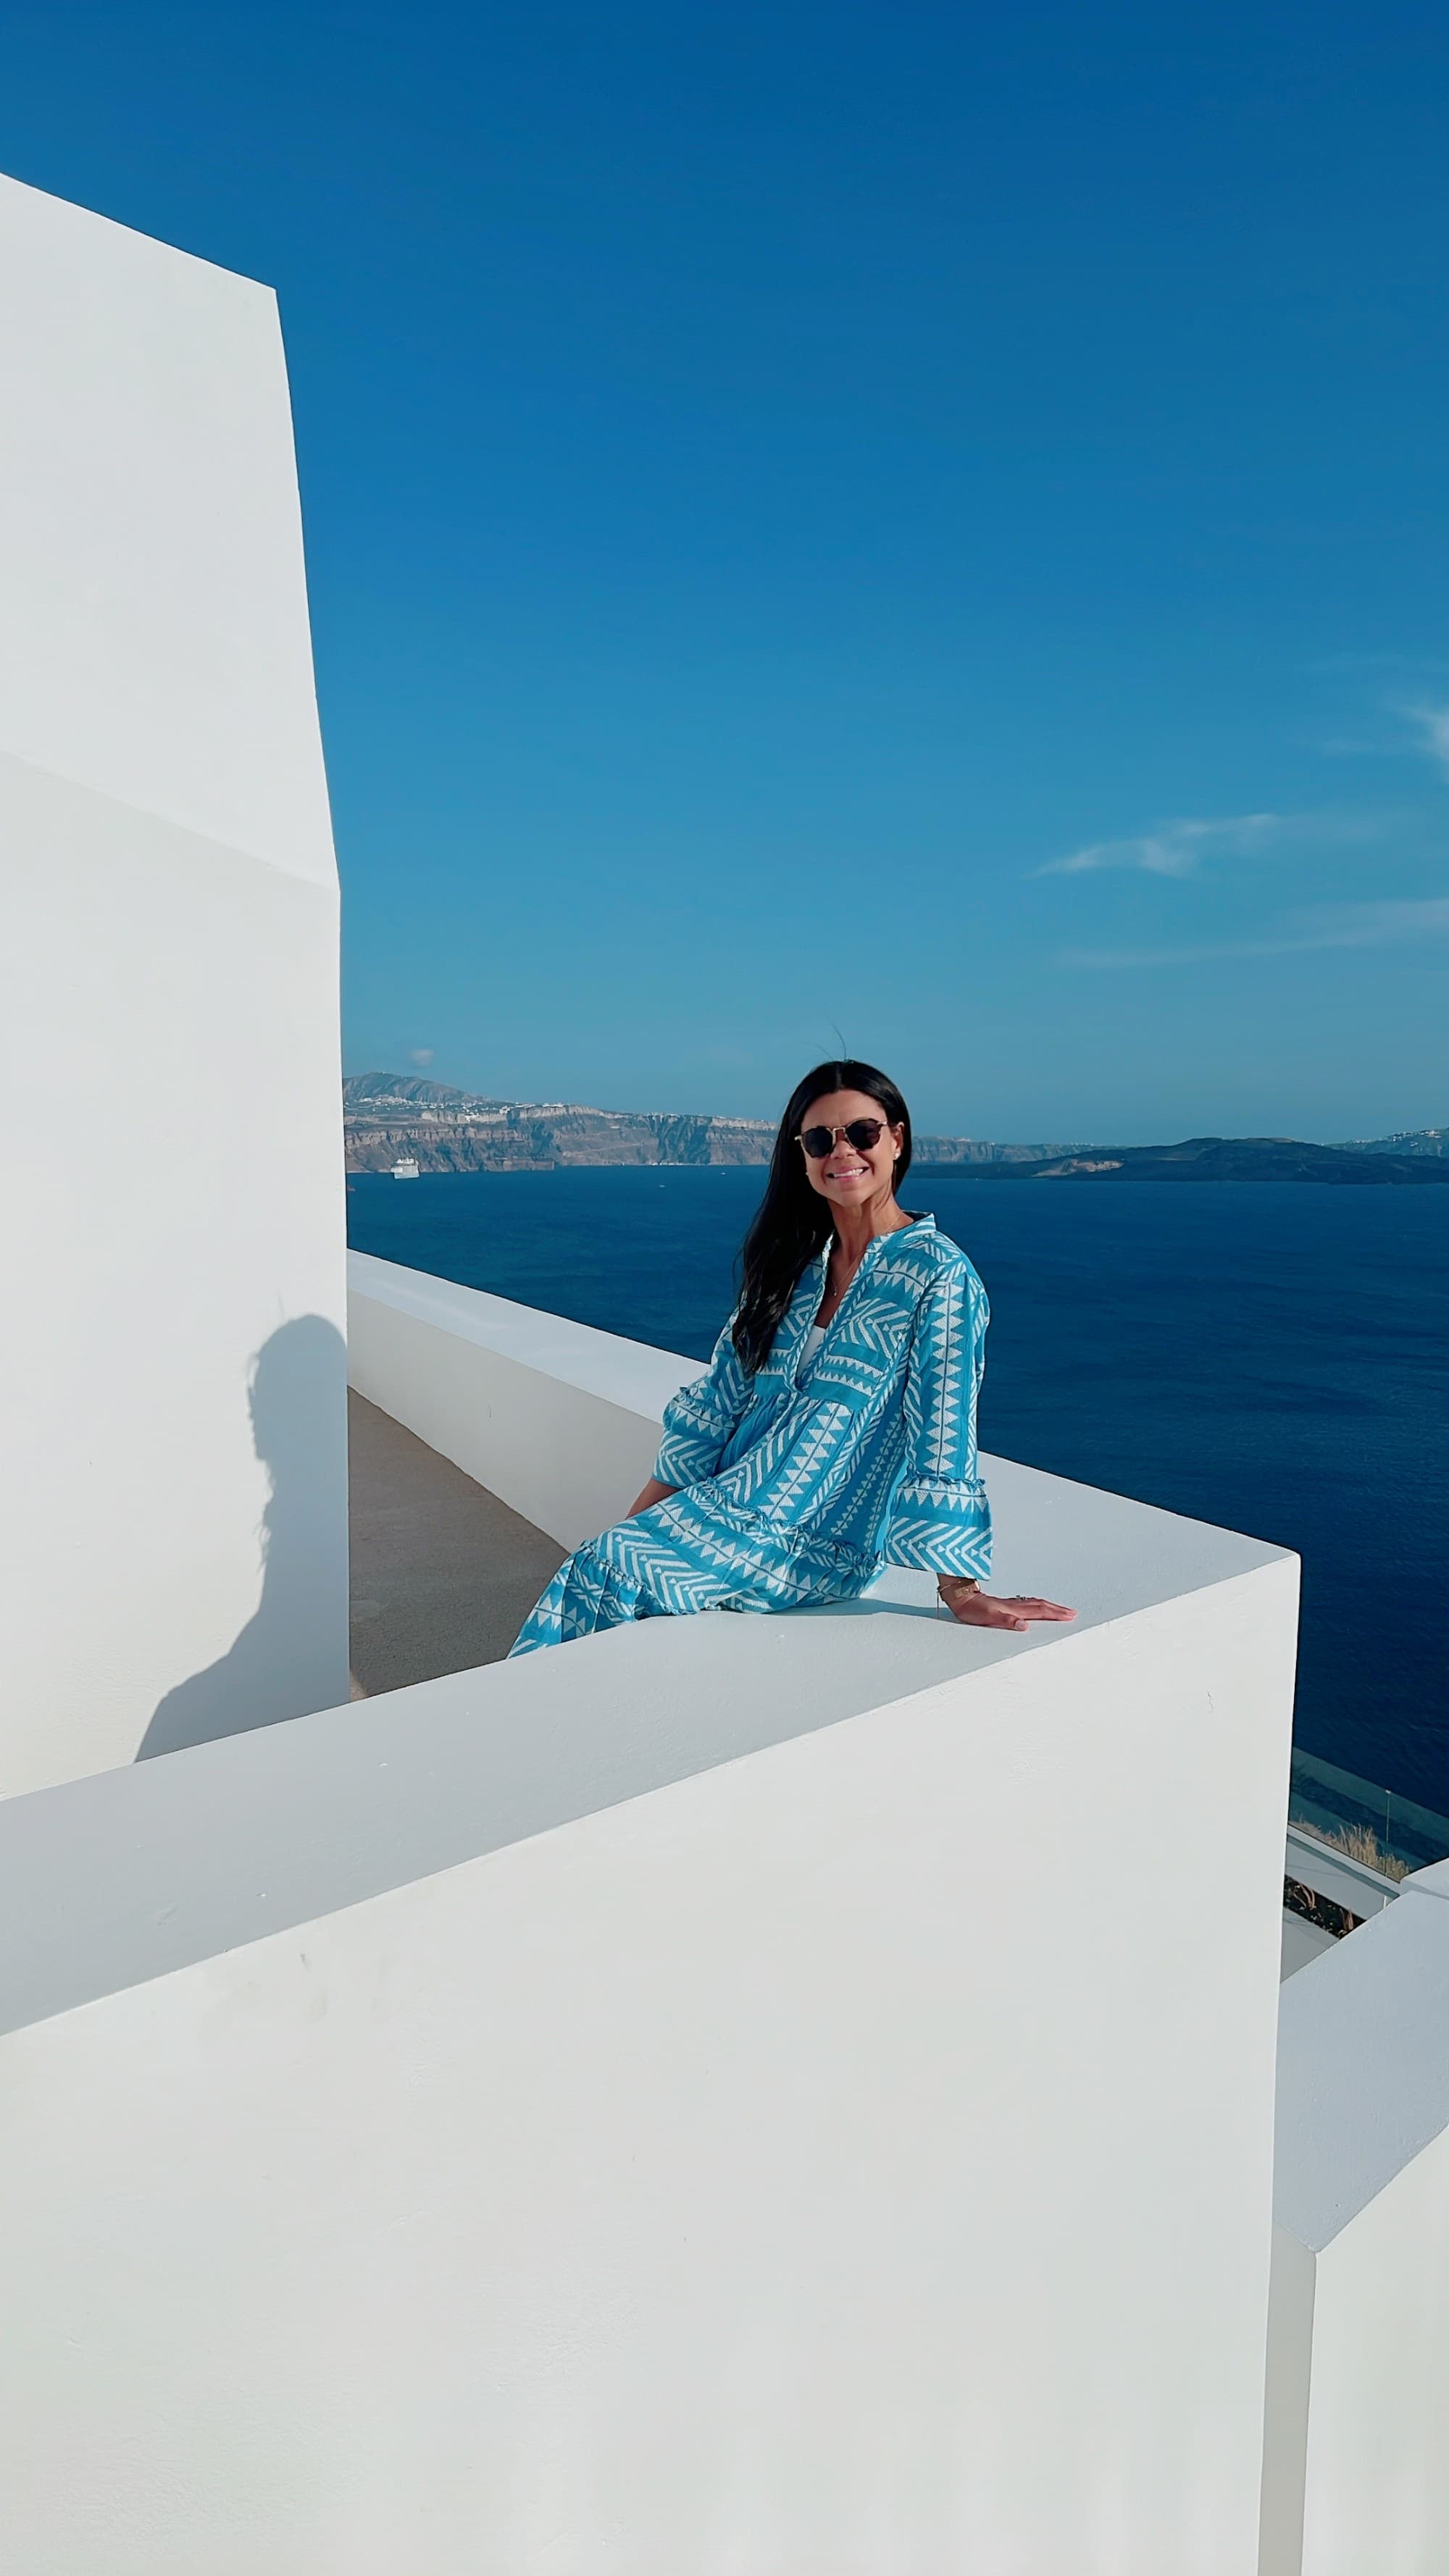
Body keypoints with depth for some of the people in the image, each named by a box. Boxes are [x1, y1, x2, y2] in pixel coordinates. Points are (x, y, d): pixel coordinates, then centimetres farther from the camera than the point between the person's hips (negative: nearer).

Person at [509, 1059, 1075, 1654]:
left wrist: (960, 1591, -16)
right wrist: (631, 1523, 6)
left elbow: (941, 1435, -13)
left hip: (813, 1546, -6)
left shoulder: (938, 1275, -10)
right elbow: (713, 1404, 9)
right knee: (586, 1573, -17)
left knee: (601, 1573, -22)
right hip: (725, 1503, 6)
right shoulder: (796, 1260, 9)